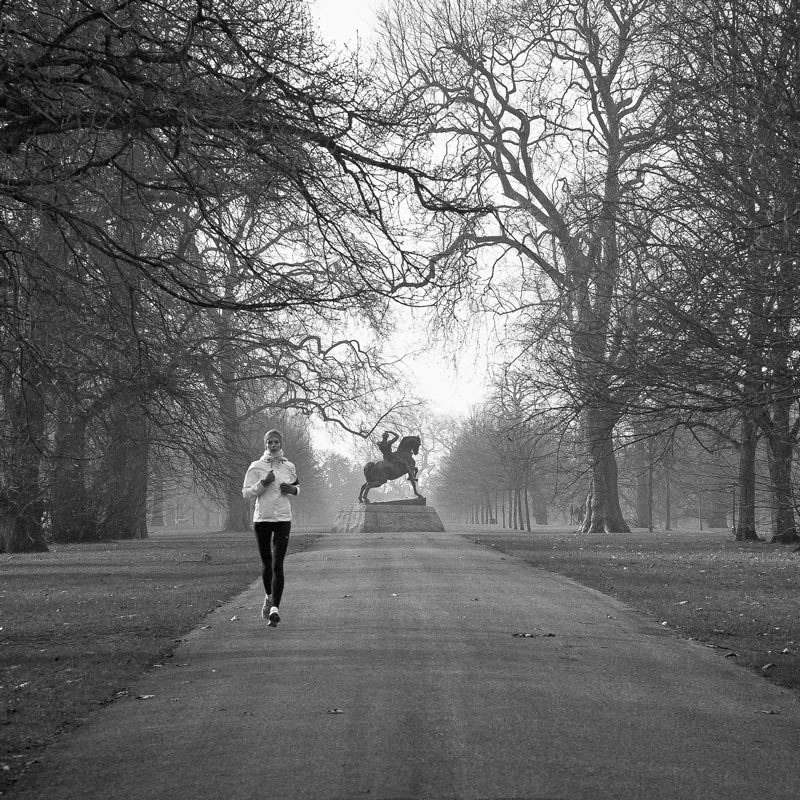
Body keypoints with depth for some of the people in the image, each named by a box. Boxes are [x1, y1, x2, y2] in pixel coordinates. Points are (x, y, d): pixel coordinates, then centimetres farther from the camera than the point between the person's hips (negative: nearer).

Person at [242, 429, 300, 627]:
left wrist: (292, 489, 0)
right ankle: (269, 597, 37)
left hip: (283, 519, 0)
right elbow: (246, 493, -2)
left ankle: (275, 607, -15)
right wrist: (263, 483, -15)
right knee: (266, 563, 10)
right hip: (262, 519, 0)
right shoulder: (256, 467, 0)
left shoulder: (289, 467, 7)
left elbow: (297, 486, 23)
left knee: (277, 565, -11)